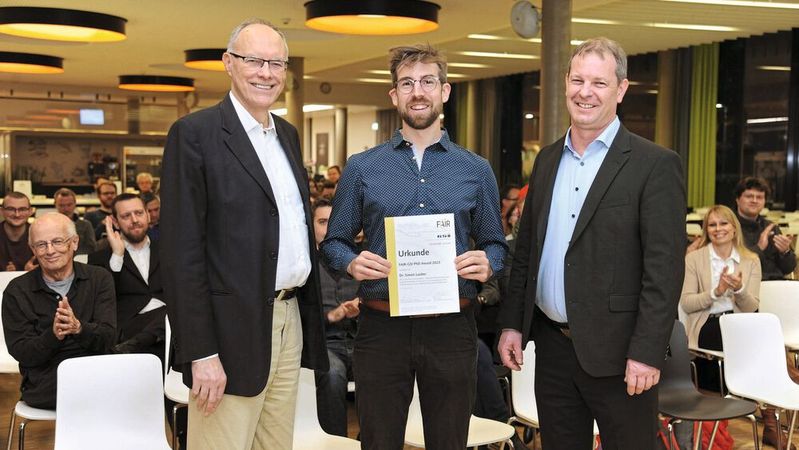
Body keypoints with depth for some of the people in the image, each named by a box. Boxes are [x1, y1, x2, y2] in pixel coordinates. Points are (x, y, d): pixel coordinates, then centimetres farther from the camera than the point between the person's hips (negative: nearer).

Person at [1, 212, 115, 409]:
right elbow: (20, 353, -1)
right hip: (44, 384, -2)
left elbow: (107, 338, -3)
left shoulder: (99, 279, 8)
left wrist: (78, 327, -26)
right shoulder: (17, 291, 5)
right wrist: (53, 335, -22)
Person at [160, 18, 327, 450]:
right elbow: (181, 250, -13)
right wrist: (200, 353, -17)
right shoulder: (194, 133, -8)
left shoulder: (288, 134, 14)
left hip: (290, 321, 7)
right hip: (233, 331, -7)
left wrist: (313, 314, 14)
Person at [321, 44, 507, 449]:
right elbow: (333, 243, 8)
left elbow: (494, 244, 13)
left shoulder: (476, 171, 8)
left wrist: (487, 264, -10)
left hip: (452, 328, 1)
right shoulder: (362, 168, 5)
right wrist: (352, 262, -13)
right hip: (381, 326, 0)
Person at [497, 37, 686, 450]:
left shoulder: (655, 164, -9)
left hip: (616, 353, -5)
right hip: (551, 346, 6)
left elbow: (665, 268, -13)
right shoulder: (547, 160, 10)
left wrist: (646, 353, -17)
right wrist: (512, 323, 9)